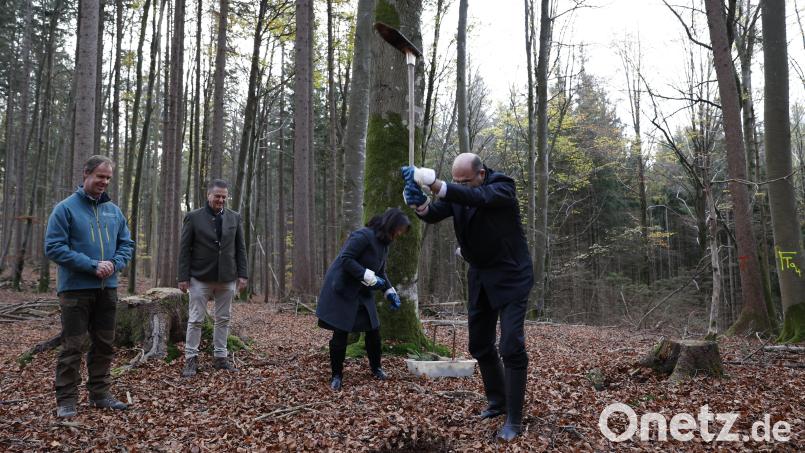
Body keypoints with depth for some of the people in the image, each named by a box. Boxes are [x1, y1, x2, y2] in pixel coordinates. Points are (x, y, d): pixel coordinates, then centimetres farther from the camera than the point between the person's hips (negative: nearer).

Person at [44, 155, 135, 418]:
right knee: (72, 346, -1)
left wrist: (114, 263, -8)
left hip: (108, 288, 6)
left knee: (105, 345, 12)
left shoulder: (114, 211, 10)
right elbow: (54, 247, -13)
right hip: (76, 288, -5)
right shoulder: (66, 208, -6)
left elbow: (126, 244, 13)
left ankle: (100, 393, 24)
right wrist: (92, 266, -18)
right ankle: (66, 400, 8)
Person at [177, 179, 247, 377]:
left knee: (223, 320, 10)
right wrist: (183, 277, -7)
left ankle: (220, 357, 19)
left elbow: (240, 248, 9)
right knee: (195, 320, 3)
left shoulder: (234, 218, 7)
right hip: (200, 278, -3)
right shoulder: (193, 217, -1)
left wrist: (242, 274, 2)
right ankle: (191, 359, 12)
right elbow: (184, 249, -2)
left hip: (227, 278, 3)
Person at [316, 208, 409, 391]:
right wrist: (370, 277, -26)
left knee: (373, 330, 8)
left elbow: (380, 272, 16)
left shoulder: (384, 243, 8)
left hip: (362, 293, 9)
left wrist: (390, 292, 2)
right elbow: (346, 259, -26)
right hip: (342, 290, -8)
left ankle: (376, 367, 28)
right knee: (340, 334, -4)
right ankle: (336, 376, 10)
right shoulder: (364, 235, -21)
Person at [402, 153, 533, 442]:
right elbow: (434, 215, -13)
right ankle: (498, 402, 31)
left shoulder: (502, 187, -18)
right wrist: (420, 204, -36)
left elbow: (478, 198, -39)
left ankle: (514, 420, -1)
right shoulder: (456, 192, 0)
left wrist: (434, 184, -51)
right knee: (479, 345, 13)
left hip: (509, 276, -6)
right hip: (480, 277, 6)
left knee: (512, 347, -11)